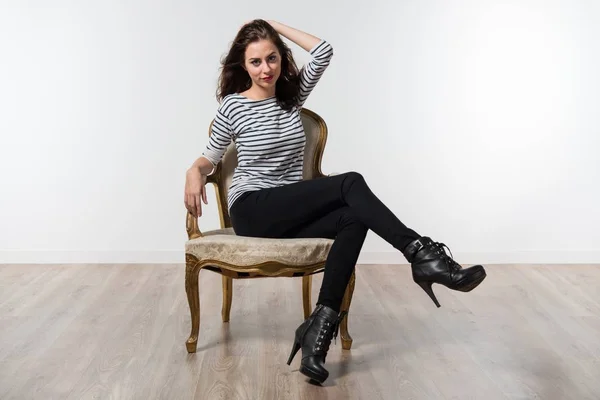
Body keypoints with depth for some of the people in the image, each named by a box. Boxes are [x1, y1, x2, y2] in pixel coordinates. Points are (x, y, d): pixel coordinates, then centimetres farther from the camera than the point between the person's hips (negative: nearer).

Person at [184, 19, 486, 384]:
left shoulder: (292, 93, 13)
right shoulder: (233, 106, 0)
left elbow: (324, 51, 1)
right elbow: (211, 157, 11)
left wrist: (275, 25, 6)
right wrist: (195, 173, -12)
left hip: (291, 214, 5)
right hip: (252, 212, -5)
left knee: (354, 220, -30)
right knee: (350, 183, -27)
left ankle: (320, 328, -35)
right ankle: (423, 256, -30)